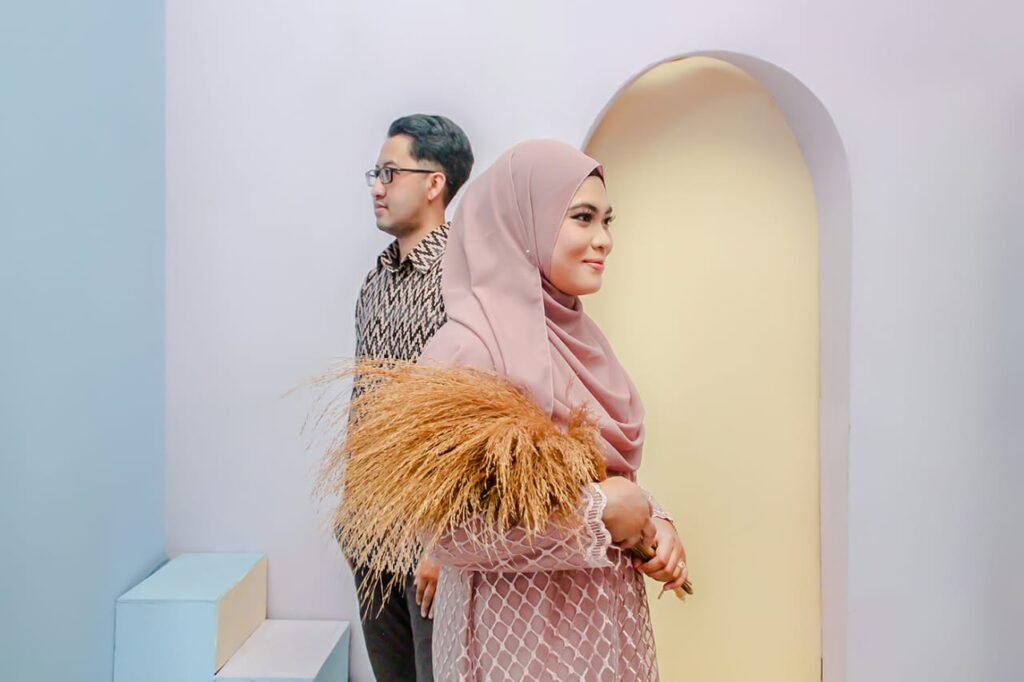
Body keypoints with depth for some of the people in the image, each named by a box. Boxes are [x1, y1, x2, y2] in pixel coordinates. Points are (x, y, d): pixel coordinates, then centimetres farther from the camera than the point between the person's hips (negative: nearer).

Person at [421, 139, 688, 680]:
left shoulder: (576, 336, 3)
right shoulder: (469, 345, -20)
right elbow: (448, 529, -23)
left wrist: (652, 522, -5)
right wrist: (598, 512, -20)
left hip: (605, 611, 7)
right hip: (523, 626, -7)